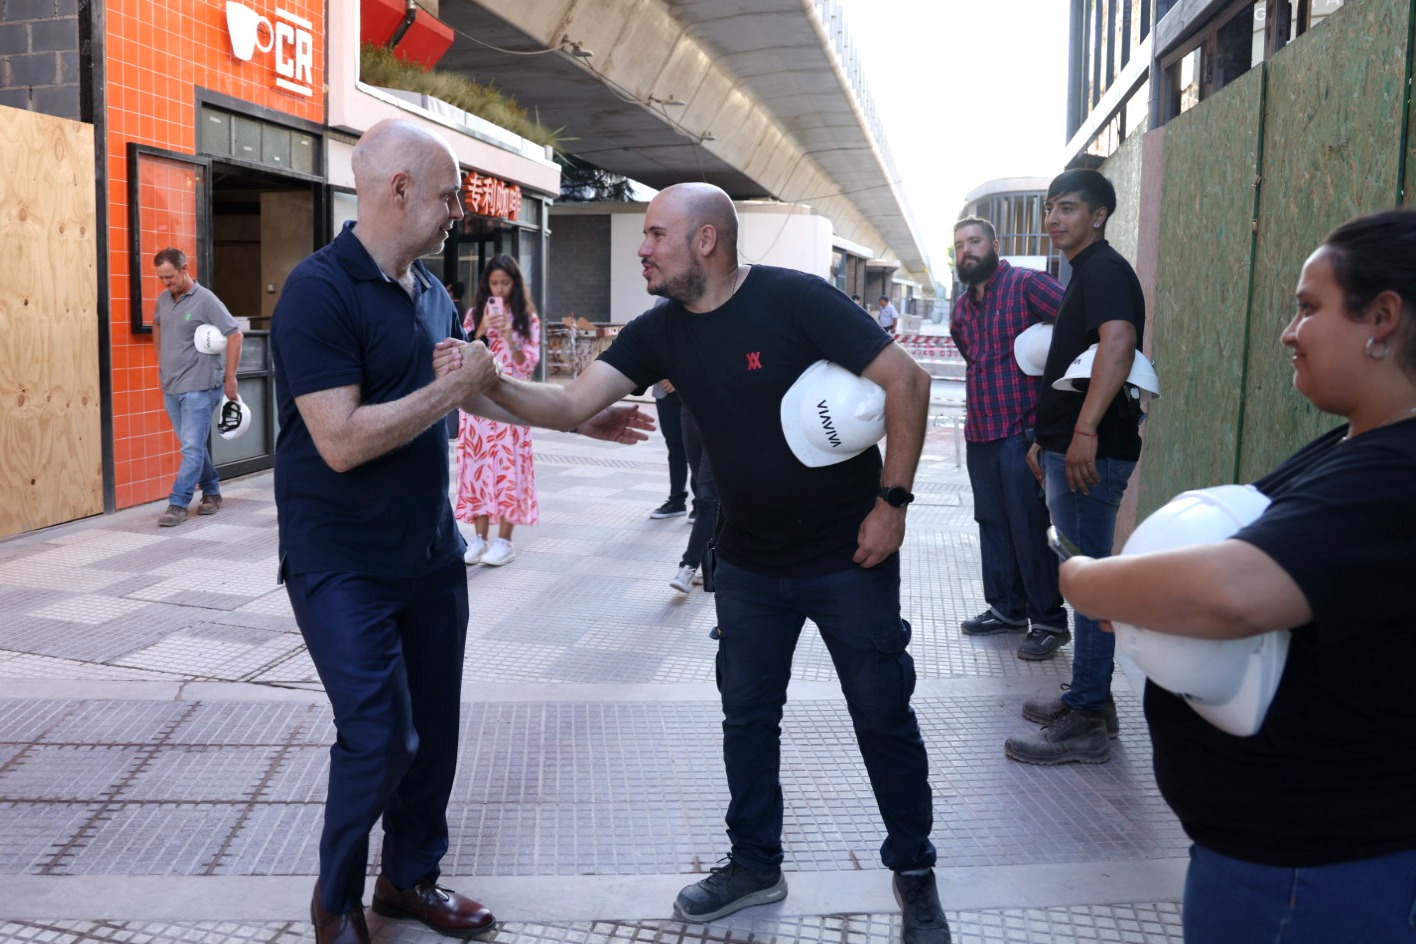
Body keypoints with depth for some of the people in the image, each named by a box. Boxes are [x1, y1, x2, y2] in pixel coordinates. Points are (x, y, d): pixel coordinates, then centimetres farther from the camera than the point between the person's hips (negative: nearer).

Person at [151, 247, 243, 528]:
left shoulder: (205, 300, -12)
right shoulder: (163, 300, 8)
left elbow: (235, 335, -13)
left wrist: (230, 379, -13)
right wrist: (160, 359, 21)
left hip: (198, 387, -7)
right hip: (170, 387, 7)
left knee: (192, 448, -8)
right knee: (192, 445, 14)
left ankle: (178, 504, -6)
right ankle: (211, 492, 27)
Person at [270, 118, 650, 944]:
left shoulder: (433, 292, 7)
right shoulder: (319, 290, -18)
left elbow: (482, 389, 21)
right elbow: (342, 442, -27)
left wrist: (583, 420, 20)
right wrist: (451, 387, -21)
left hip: (431, 550, 7)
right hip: (344, 564, -7)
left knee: (435, 729, 13)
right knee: (380, 739, -7)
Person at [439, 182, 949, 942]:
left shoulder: (794, 300, -19)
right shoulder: (660, 331, -2)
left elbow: (906, 380, -18)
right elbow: (570, 405, -7)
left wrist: (892, 499, -18)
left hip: (849, 557, -5)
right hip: (749, 562, 5)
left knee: (883, 717, 8)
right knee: (747, 716, 14)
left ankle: (914, 872, 28)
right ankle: (755, 864, 34)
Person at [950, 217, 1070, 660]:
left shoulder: (1027, 285, -9)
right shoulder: (963, 307, 15)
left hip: (1023, 431, -8)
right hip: (979, 433, 8)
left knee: (1029, 528, -4)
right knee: (992, 523, 15)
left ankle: (1050, 621, 7)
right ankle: (1007, 608, 28)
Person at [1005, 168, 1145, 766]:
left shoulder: (1105, 270, -11)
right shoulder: (1084, 274, 21)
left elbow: (1118, 342, -29)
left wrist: (1085, 432, -36)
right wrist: (1046, 438, 27)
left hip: (1092, 454, -11)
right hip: (1069, 450, 11)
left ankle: (1086, 726, 1)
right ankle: (1089, 699, 27)